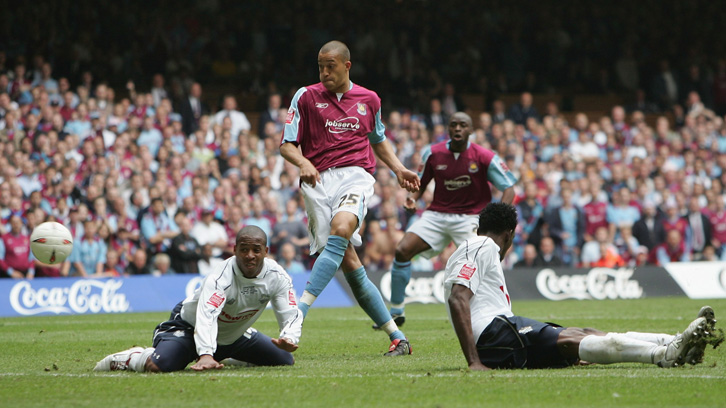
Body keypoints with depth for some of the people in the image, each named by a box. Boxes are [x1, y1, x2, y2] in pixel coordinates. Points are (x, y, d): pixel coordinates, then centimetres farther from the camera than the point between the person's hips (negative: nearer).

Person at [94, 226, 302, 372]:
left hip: (234, 335, 7)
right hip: (189, 327, -7)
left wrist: (288, 339, -42)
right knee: (159, 365, -33)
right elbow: (206, 316, -51)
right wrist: (205, 354, -68)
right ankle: (126, 358, 4)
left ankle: (226, 355, 27)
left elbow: (291, 315, -18)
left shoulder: (276, 276, -18)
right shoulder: (220, 278, -36)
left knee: (284, 360, 6)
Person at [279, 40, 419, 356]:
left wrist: (398, 169, 18)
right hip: (318, 180, 0)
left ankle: (299, 312, -37)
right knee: (349, 263, -8)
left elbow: (378, 140, 32)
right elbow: (286, 145, 4)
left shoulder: (369, 99, 15)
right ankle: (397, 337, -1)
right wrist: (303, 162, -17)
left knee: (340, 229, -32)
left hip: (356, 174, 0)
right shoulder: (306, 96, 8)